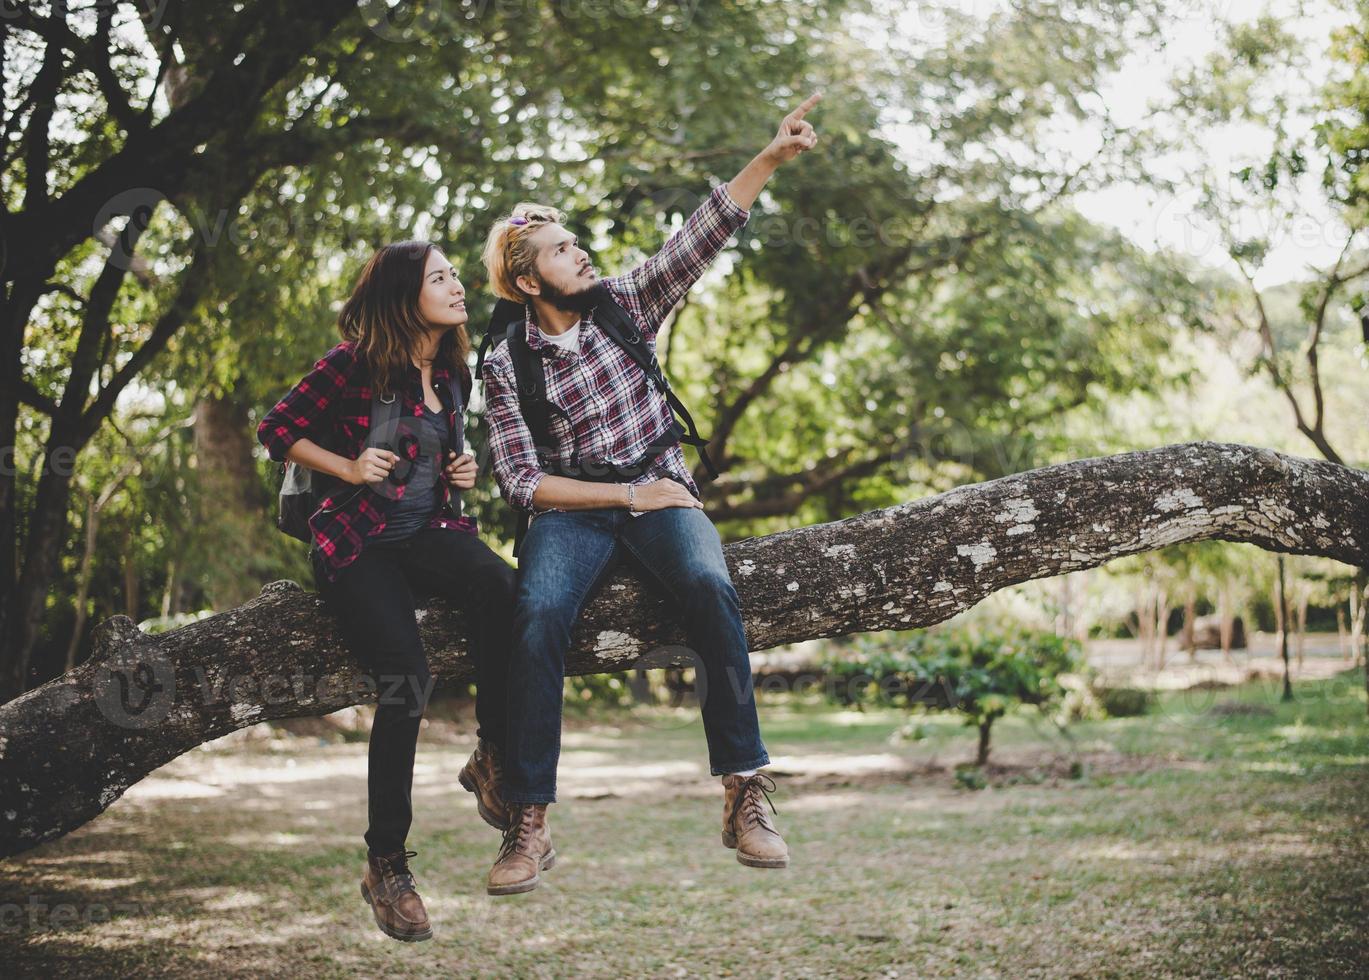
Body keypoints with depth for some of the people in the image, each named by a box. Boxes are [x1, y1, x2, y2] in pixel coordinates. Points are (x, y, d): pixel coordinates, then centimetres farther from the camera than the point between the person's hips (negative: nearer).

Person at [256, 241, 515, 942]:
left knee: (496, 585, -32)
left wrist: (462, 470, 9)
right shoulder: (355, 363, -6)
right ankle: (385, 863, -9)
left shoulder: (452, 373, 13)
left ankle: (493, 757, -15)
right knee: (406, 679, -25)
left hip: (429, 531, 5)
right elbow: (277, 430, 0)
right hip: (357, 540, -5)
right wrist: (348, 468, -11)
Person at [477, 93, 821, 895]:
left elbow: (703, 236, -4)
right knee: (539, 613, -32)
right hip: (571, 510, -1)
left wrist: (773, 157, -15)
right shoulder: (507, 363, 1)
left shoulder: (624, 303, 6)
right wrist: (627, 496, -11)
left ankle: (745, 792, -29)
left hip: (660, 492, 1)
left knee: (710, 586, -32)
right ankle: (530, 822, -27)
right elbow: (522, 482, -4)